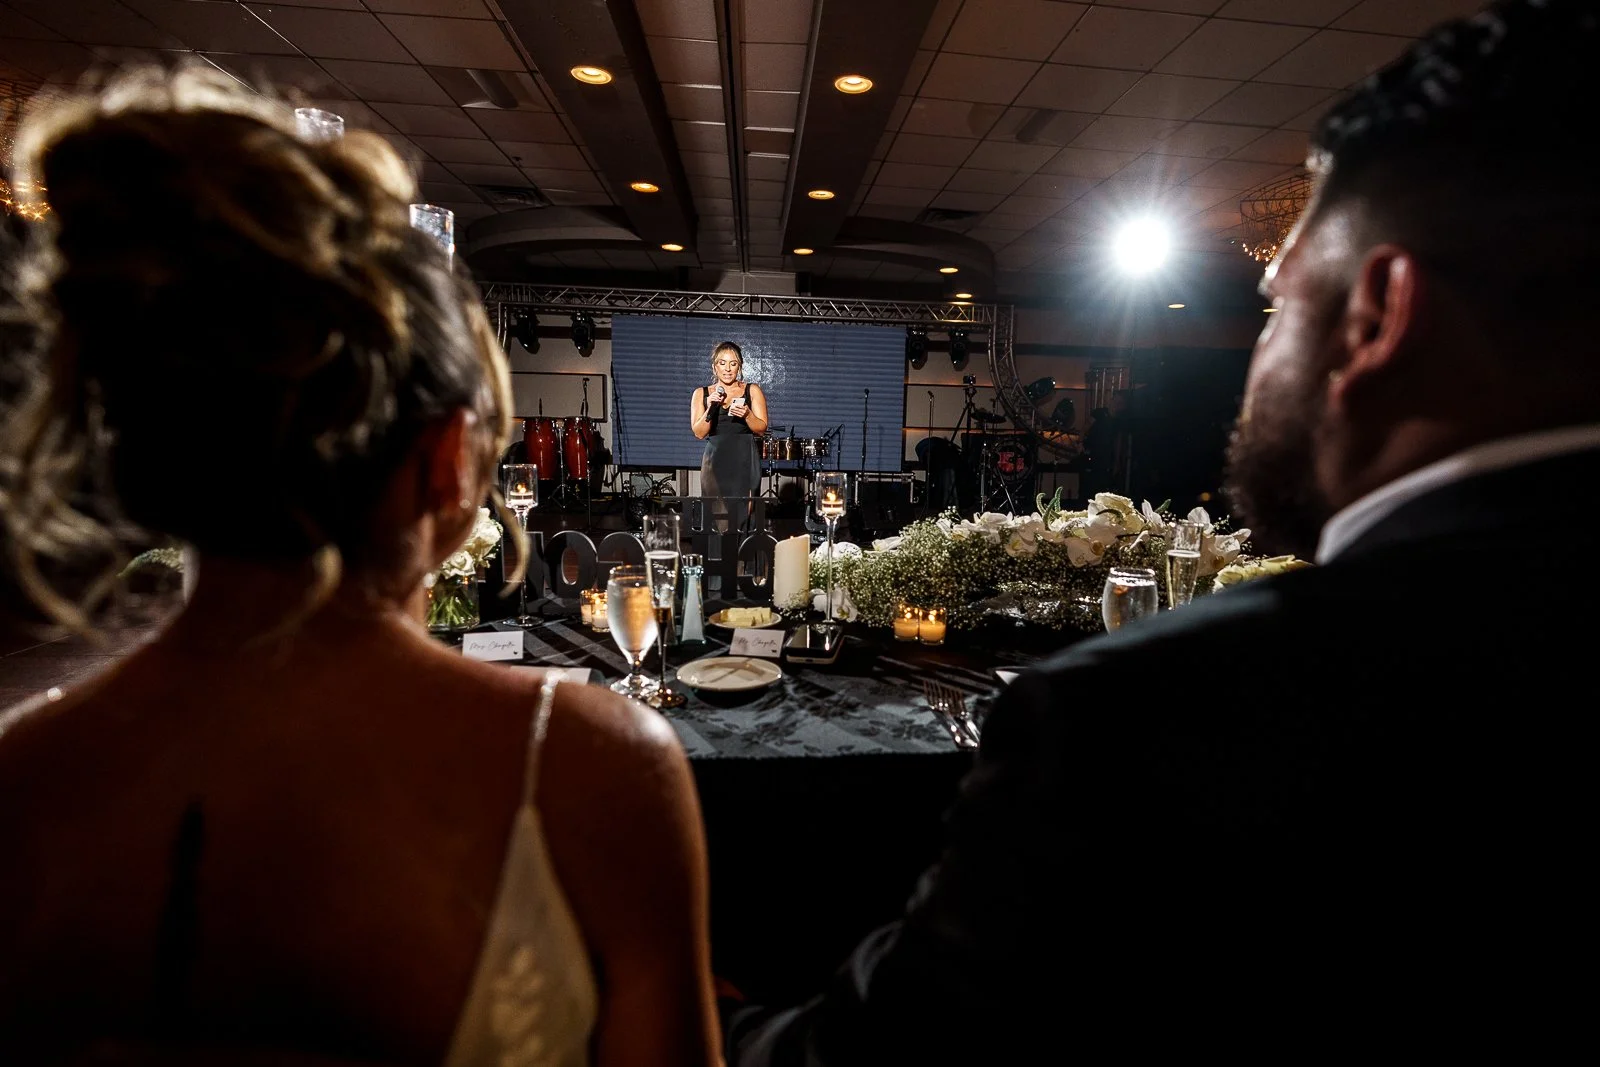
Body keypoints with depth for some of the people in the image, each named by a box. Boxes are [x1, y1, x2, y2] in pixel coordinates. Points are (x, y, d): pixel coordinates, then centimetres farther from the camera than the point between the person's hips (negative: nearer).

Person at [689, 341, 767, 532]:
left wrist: (747, 415, -16)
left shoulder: (752, 391, 9)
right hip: (715, 461, 1)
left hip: (744, 461, -1)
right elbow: (699, 433, 4)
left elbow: (762, 428, 3)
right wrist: (710, 409, -11)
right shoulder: (701, 394, 12)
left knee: (742, 514, -8)